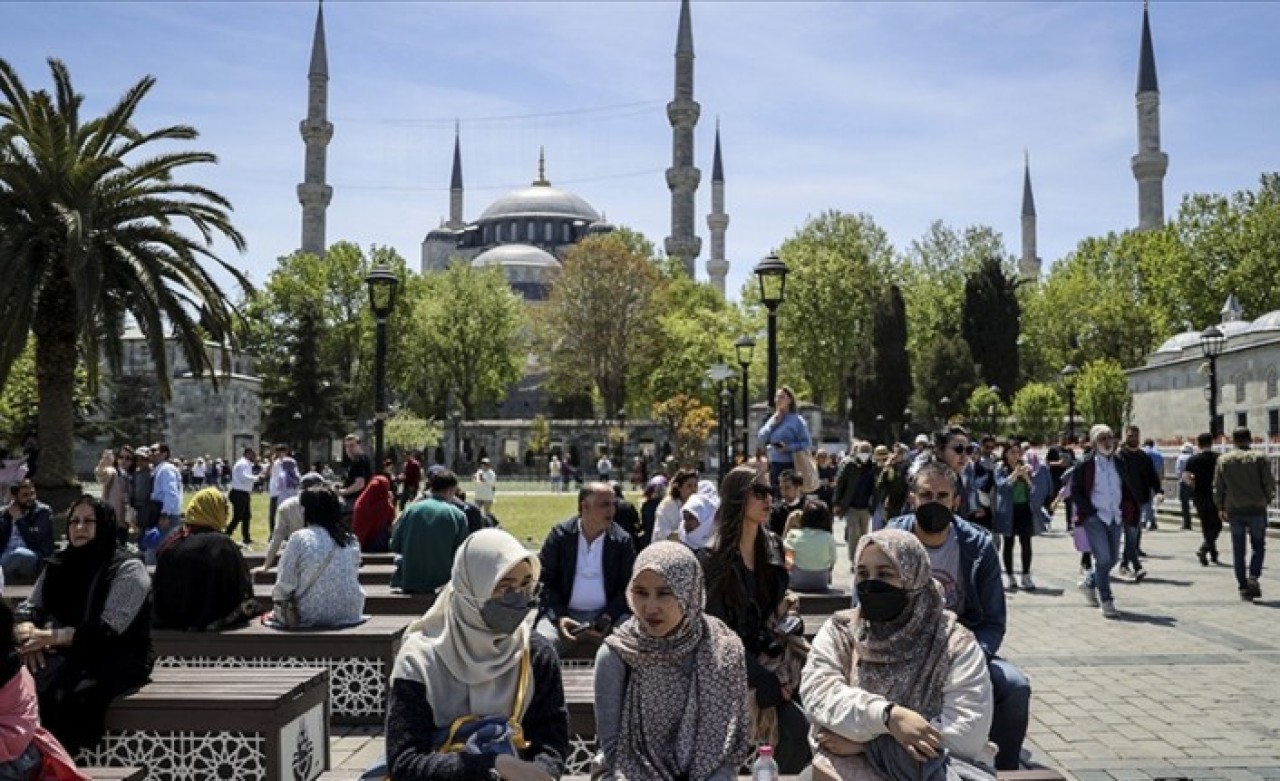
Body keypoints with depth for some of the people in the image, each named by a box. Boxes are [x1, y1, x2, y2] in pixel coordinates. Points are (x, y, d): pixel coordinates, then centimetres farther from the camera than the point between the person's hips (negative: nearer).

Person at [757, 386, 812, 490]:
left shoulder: (797, 420, -5)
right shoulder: (773, 419, 14)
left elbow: (807, 443, -9)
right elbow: (761, 437, 6)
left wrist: (788, 447, -20)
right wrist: (774, 422, -3)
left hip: (790, 466, -6)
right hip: (774, 465, 6)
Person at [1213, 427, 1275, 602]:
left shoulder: (1223, 460, 3)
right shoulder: (1259, 458, -5)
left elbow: (1217, 487, 4)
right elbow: (1269, 483, -5)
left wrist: (1221, 508, 13)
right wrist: (1267, 499, 13)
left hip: (1234, 510, 2)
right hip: (1257, 509, -2)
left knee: (1238, 551, 8)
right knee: (1258, 546, 12)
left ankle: (1243, 586, 7)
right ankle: (1253, 577, -8)